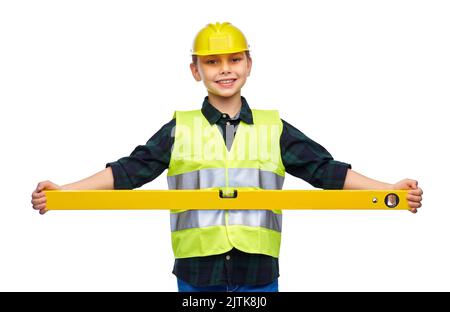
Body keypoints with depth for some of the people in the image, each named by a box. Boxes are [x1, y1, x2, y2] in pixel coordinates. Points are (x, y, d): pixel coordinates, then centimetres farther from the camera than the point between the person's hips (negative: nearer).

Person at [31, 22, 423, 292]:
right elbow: (130, 169, 0)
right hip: (197, 271, 0)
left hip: (258, 271, 1)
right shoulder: (179, 129, 5)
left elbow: (325, 169, 2)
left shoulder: (274, 129, 6)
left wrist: (390, 190, -9)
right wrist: (62, 191, -11)